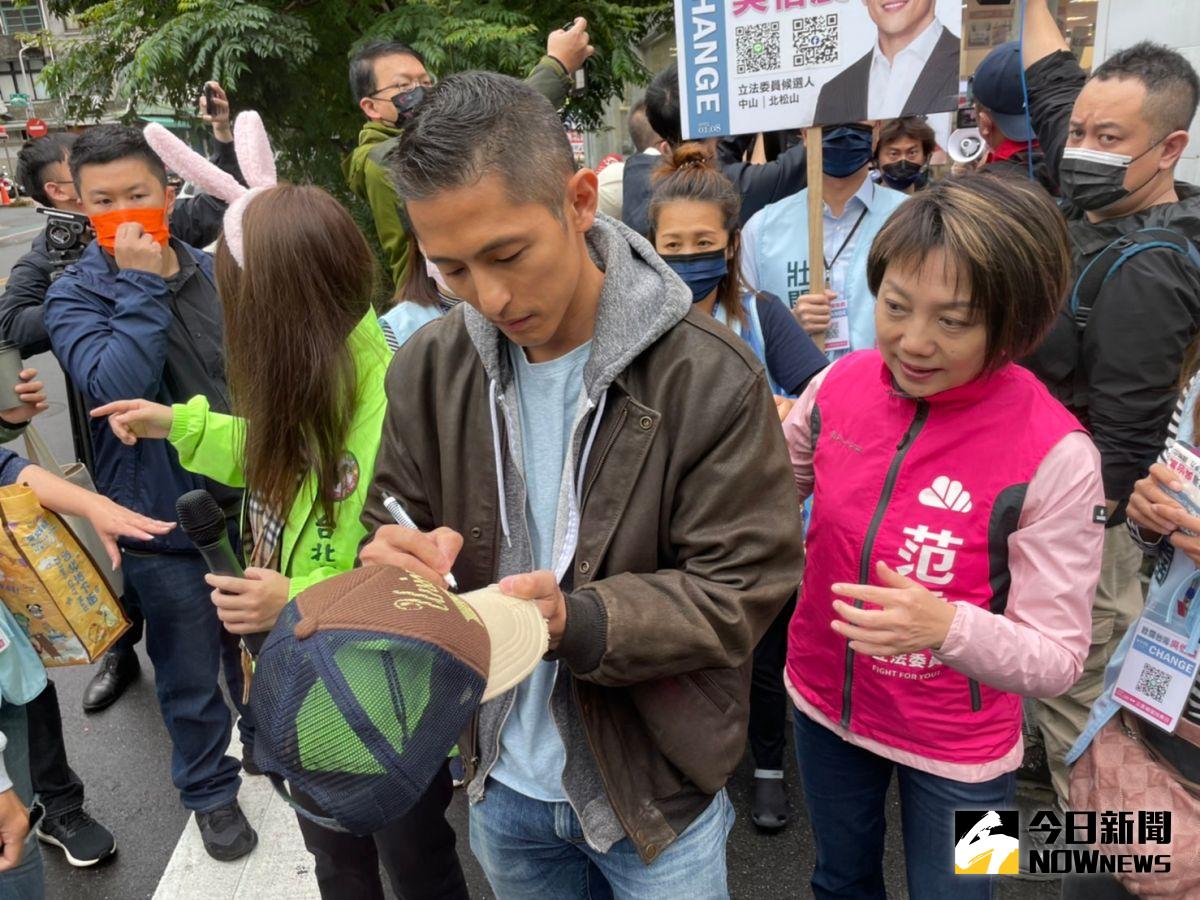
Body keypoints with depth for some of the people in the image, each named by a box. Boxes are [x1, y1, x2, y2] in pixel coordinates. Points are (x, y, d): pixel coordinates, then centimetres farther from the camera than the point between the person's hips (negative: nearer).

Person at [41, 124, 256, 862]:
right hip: (164, 523, -3)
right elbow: (117, 388, -28)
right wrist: (139, 288, -25)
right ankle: (210, 788, 36)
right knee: (191, 676, 12)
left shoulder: (216, 272, -1)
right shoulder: (76, 295, -10)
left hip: (247, 502, 3)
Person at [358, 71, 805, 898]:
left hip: (659, 784, -3)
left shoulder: (711, 374, -20)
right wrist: (393, 563, -22)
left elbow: (742, 590, -18)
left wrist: (578, 622, -33)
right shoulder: (428, 368, -8)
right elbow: (394, 529, 2)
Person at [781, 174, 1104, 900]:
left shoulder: (1055, 456, -25)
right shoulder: (838, 385, -13)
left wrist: (947, 627, -40)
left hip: (956, 746, -3)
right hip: (824, 702, 4)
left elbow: (1056, 659, -21)